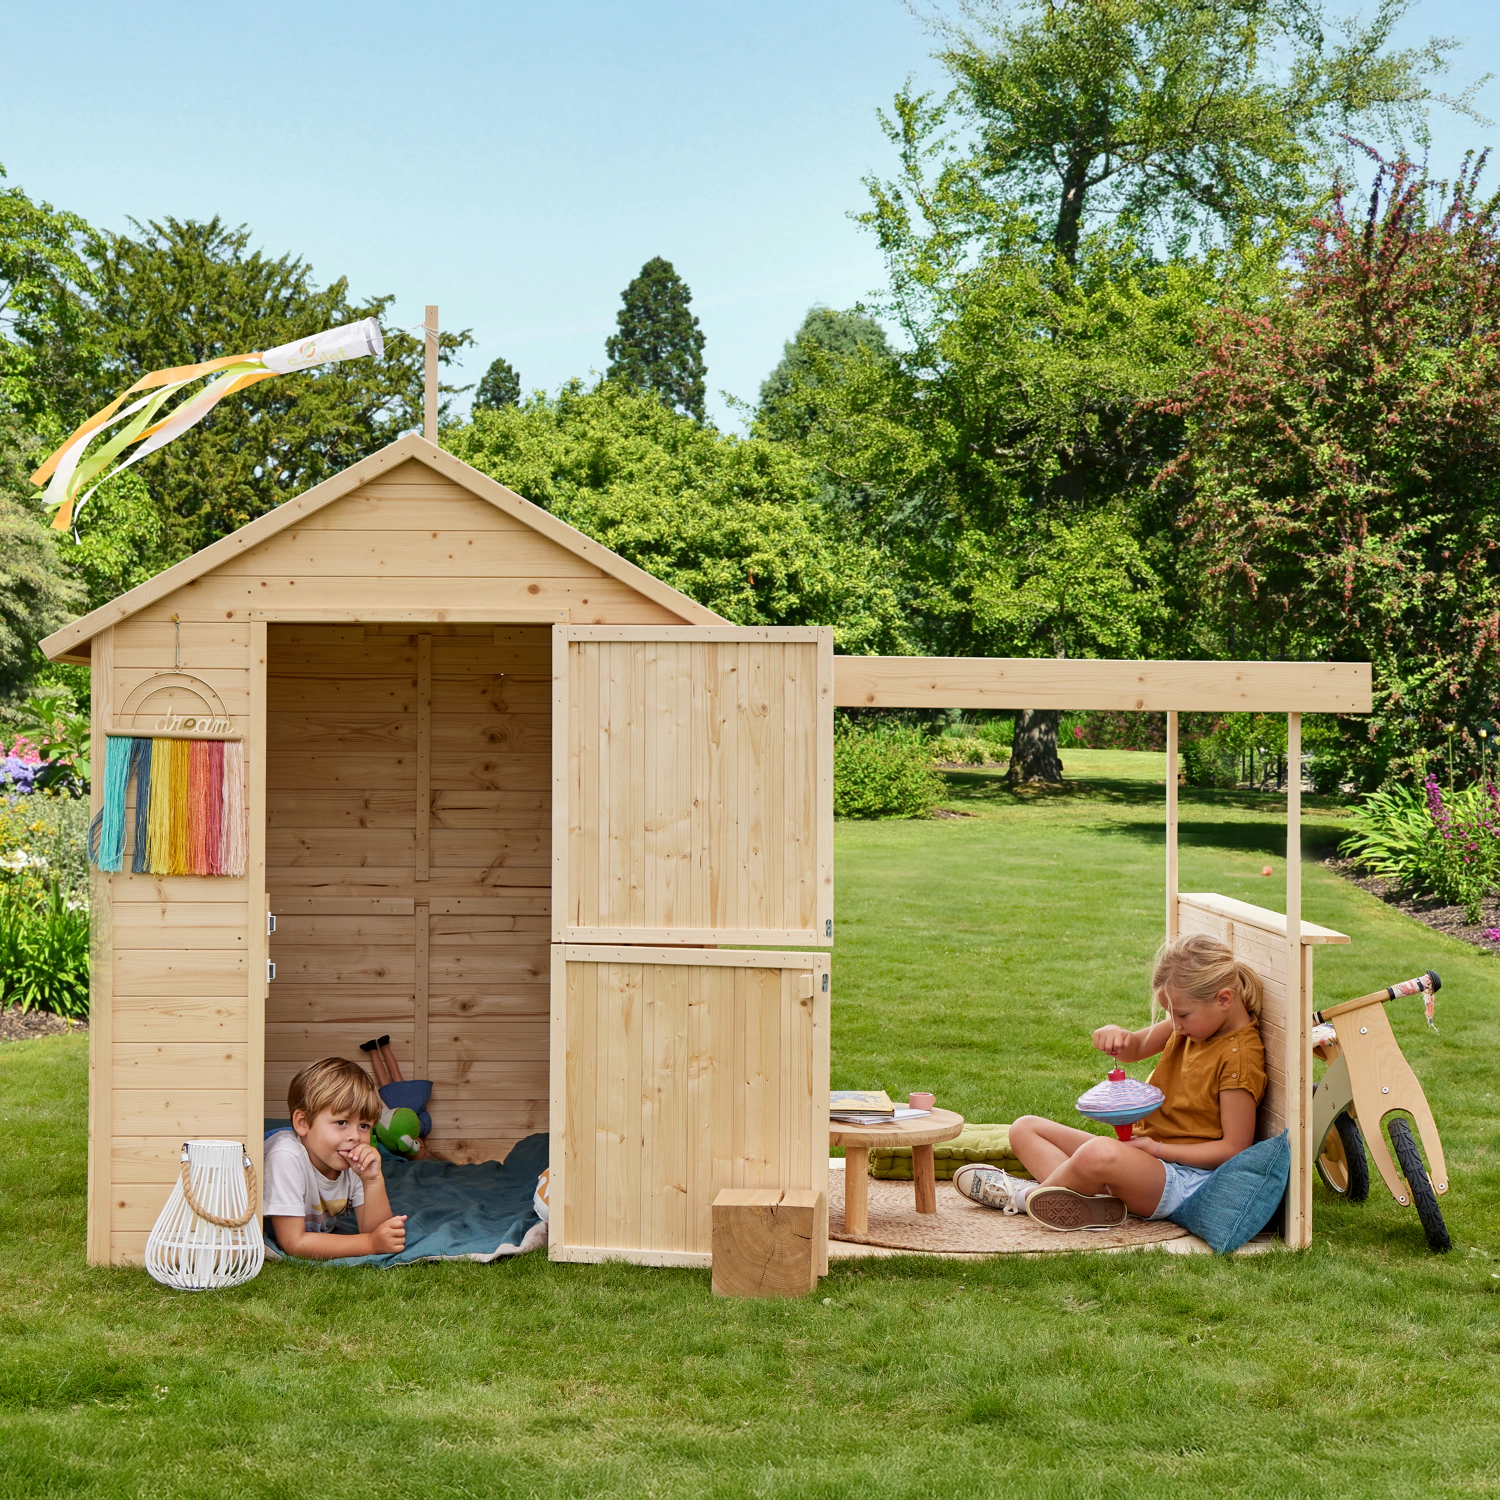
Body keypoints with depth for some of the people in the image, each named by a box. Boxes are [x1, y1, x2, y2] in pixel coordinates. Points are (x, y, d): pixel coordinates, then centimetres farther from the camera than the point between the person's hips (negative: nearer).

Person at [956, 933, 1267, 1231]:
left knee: (1101, 1153, -43)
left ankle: (1023, 1196, -15)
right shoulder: (1195, 1023, 10)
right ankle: (1089, 1198, -23)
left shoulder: (1240, 1055, -16)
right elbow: (1137, 1048, 23)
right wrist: (1117, 1035, -2)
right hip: (1144, 1151, 11)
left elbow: (1235, 1148, -17)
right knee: (1025, 1128, 6)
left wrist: (1158, 1148, -19)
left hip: (1183, 1180, -11)